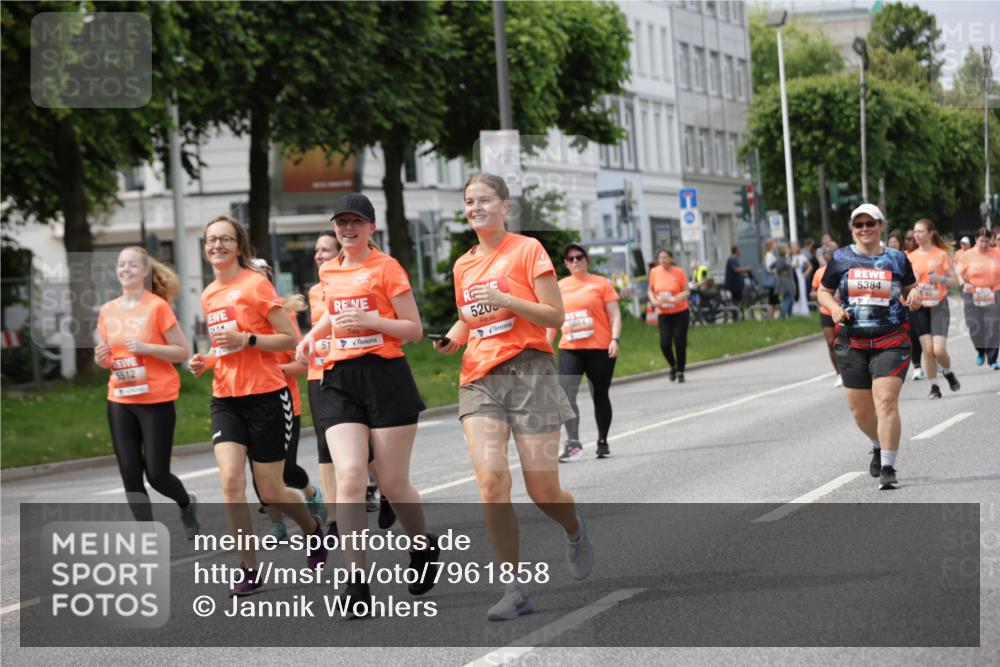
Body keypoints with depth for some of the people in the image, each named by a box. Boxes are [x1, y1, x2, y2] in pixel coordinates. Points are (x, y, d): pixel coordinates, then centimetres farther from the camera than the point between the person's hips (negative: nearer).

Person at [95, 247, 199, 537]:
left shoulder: (157, 306, -8)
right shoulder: (108, 311, 7)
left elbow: (182, 351, -8)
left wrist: (146, 348, -20)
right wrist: (102, 358, -4)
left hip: (156, 401, -5)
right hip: (120, 401, 5)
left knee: (156, 474, -5)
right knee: (129, 474, 1)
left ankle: (187, 505, 28)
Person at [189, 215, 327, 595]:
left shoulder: (255, 284, -8)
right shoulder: (209, 295, 11)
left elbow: (290, 338, -9)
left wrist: (245, 339, -22)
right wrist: (205, 362, 5)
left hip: (266, 396, -5)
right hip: (225, 399, 5)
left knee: (270, 492, 2)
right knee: (230, 480, -14)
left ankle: (313, 529, 34)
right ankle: (248, 570, -7)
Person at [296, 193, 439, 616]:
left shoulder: (385, 267, -3)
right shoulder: (329, 273, 14)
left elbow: (414, 330, -4)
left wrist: (369, 320, -17)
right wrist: (313, 335, 16)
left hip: (386, 378, -4)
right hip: (339, 381, 4)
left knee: (393, 483, 1)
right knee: (349, 477, -14)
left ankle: (424, 549, 31)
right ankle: (358, 583, -15)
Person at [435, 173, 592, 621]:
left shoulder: (527, 249, -2)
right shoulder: (463, 265, 14)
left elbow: (555, 316, -6)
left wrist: (505, 299, -18)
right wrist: (452, 338, 5)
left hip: (528, 373, -4)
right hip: (479, 378, 4)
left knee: (542, 490, -3)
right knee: (490, 479, -16)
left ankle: (575, 531, 35)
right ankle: (514, 589, -9)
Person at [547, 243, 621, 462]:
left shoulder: (601, 283, 2)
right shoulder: (560, 287, 11)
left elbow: (615, 315, -2)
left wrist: (615, 339, -15)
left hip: (600, 349, -2)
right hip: (569, 350, 2)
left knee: (600, 396, 7)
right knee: (566, 394, -16)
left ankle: (603, 442, 22)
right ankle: (573, 443, -19)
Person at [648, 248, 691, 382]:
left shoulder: (679, 272, -8)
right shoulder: (654, 272, -1)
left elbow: (686, 291, -5)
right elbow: (650, 290, 11)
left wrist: (676, 298, -24)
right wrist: (654, 301, -9)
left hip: (680, 312, -2)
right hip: (663, 313, 2)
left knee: (680, 343, 0)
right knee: (665, 343, -9)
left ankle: (680, 371, 17)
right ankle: (673, 366, 20)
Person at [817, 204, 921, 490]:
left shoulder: (897, 259, 5)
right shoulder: (840, 258, 5)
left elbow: (911, 287, 19)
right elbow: (823, 291, 13)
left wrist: (914, 295, -5)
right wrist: (834, 308, -7)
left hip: (890, 343, -2)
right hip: (852, 343, 2)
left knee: (886, 402, -17)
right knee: (860, 410, 9)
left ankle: (888, 468, -13)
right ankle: (879, 447, 41)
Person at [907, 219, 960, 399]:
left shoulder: (941, 254, -3)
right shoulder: (910, 257, 6)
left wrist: (940, 278, -19)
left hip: (938, 305, -3)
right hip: (919, 307, 3)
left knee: (939, 349, -12)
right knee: (927, 349, -4)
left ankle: (948, 372, 19)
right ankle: (934, 386, 8)